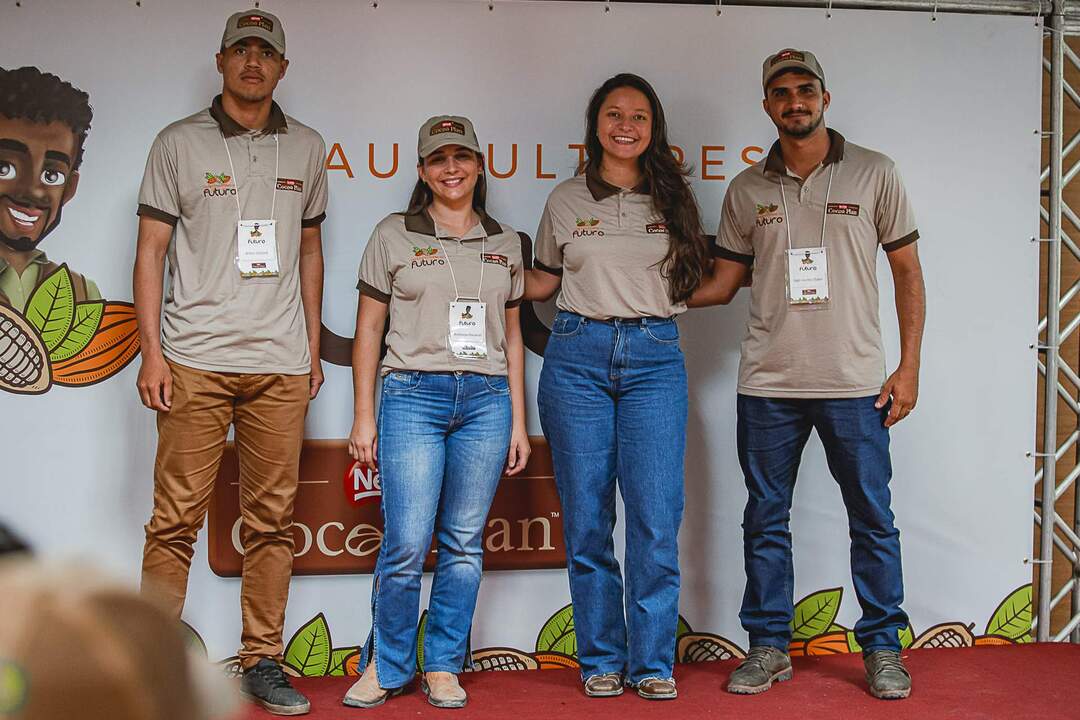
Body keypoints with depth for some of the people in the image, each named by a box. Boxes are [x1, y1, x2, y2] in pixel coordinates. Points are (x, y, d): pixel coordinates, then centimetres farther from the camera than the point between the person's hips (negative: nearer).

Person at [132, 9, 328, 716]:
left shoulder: (307, 148, 14)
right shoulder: (180, 143, 5)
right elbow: (152, 250, 3)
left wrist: (312, 350, 16)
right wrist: (152, 352, -5)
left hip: (280, 365, 3)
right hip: (195, 360, -3)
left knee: (273, 519, 4)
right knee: (177, 517, -3)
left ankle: (262, 661, 13)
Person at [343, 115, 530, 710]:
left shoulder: (504, 242, 14)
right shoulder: (393, 236, 6)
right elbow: (368, 330, 6)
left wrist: (518, 421, 11)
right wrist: (363, 415, 1)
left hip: (487, 398, 3)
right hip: (413, 393, -2)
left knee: (464, 543, 4)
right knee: (406, 544, -8)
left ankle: (443, 667, 17)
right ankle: (386, 666, 11)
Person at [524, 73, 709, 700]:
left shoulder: (672, 199, 12)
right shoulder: (566, 201, 11)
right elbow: (545, 283, 19)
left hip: (654, 358, 0)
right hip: (578, 356, 0)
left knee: (657, 518, -7)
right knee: (587, 518, 2)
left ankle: (652, 663, 5)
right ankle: (602, 660, 13)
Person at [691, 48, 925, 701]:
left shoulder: (874, 174, 2)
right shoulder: (748, 189, 8)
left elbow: (908, 271, 4)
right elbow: (721, 283, 13)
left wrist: (909, 367, -2)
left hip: (854, 381, -2)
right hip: (767, 384, 2)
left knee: (873, 518, 4)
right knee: (765, 519, 9)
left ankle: (883, 647, 18)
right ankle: (769, 647, 21)